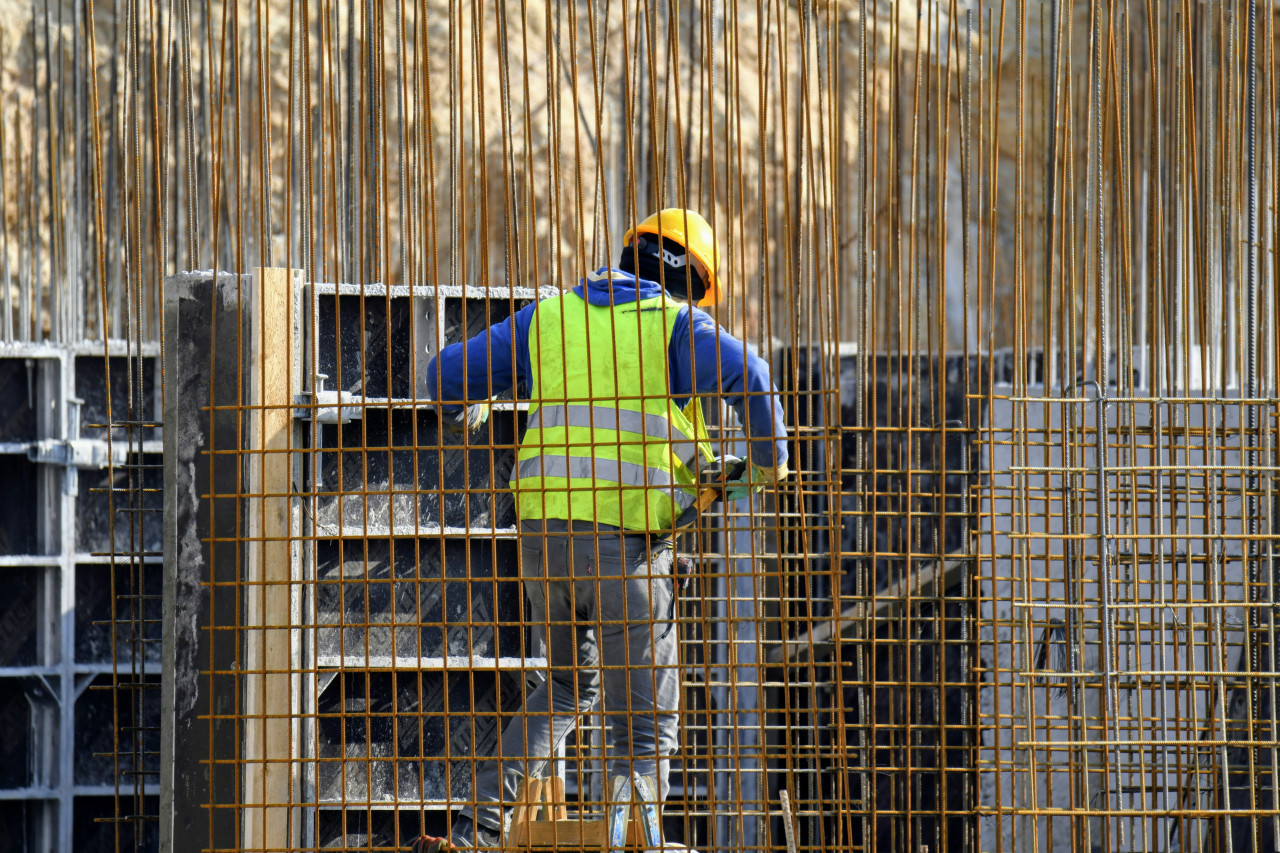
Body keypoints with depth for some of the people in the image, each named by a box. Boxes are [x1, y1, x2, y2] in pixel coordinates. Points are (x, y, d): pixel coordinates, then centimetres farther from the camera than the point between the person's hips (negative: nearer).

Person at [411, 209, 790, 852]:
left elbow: (449, 373, 15)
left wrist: (462, 409, 39)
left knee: (570, 687, 27)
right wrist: (769, 460, 0)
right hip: (627, 543, -5)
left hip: (543, 533, 5)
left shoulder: (548, 317, 14)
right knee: (645, 727, 2)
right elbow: (751, 379, -17)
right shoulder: (675, 324, 1)